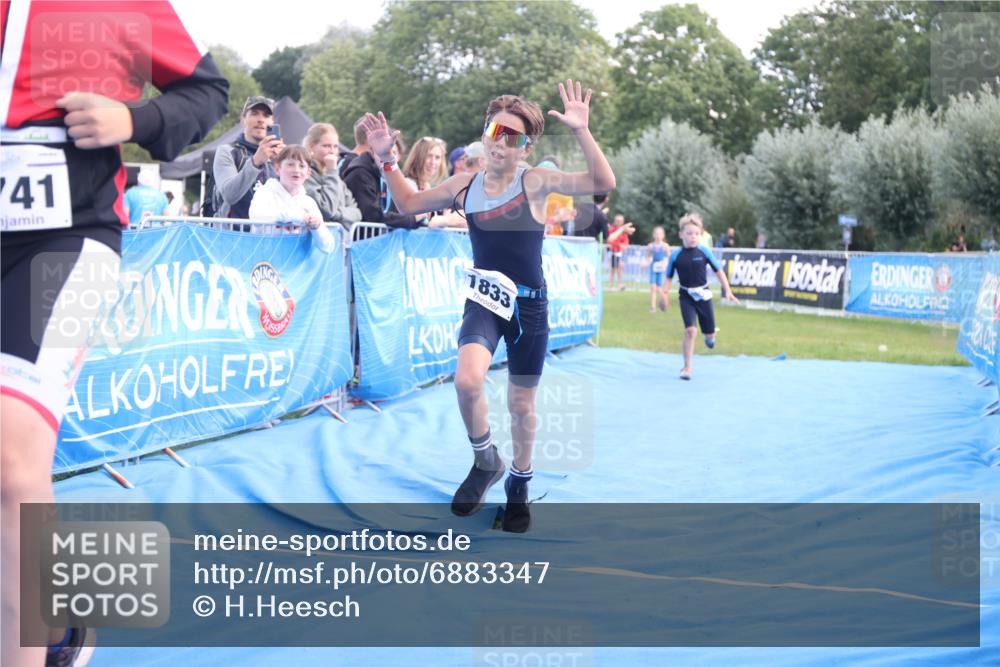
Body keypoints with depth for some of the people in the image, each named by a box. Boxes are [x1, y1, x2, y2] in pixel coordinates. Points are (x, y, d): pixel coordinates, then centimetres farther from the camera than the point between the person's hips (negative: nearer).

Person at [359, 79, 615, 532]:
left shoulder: (535, 182, -8)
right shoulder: (464, 186, 1)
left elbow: (602, 183, -20)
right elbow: (409, 203, 15)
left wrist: (581, 132, -31)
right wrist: (386, 160, 3)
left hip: (529, 306, -1)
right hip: (484, 301, 1)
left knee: (521, 403, 12)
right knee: (467, 380, -27)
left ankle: (518, 485, 36)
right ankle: (485, 461, 1)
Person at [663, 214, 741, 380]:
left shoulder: (704, 251, -8)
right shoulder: (676, 255, -8)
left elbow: (718, 271, 0)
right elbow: (669, 277, 2)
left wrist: (728, 291, -1)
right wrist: (665, 294, -10)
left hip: (703, 294, 2)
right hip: (686, 296, -1)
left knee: (709, 332, 11)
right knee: (690, 330, -17)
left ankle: (710, 336, 52)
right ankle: (687, 367, -6)